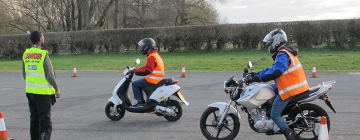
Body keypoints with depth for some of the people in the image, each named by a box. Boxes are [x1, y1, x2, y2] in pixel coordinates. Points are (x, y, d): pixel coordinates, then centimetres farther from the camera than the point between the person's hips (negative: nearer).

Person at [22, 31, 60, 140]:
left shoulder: (26, 54, 3)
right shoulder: (43, 54, -16)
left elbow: (24, 74, 12)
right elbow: (50, 75, -15)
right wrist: (57, 89, -3)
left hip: (30, 91, 6)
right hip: (43, 92, -6)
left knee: (34, 118, 17)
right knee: (45, 120, -1)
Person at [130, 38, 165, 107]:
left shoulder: (152, 57, -17)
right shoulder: (155, 55, 17)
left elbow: (147, 70, -25)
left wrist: (135, 70, -19)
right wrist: (137, 69, 16)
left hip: (152, 80, -10)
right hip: (157, 79, 10)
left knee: (135, 84, -7)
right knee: (139, 83, 22)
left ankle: (140, 101, -8)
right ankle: (141, 101, 19)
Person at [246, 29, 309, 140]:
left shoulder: (282, 55, -17)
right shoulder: (286, 52, 16)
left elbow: (274, 72, -29)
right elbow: (274, 67, 22)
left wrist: (257, 78, -22)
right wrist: (257, 73, 18)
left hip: (290, 89, -10)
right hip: (295, 86, 10)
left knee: (274, 115, -4)